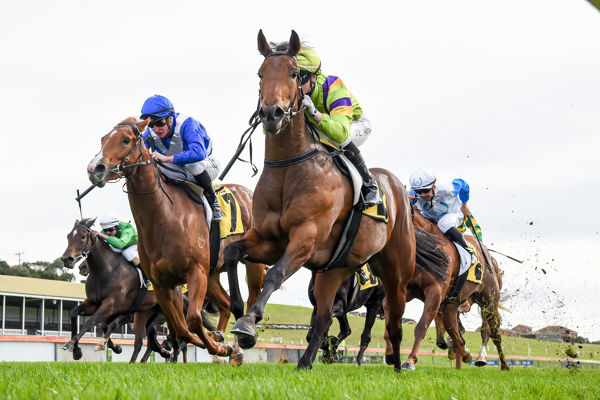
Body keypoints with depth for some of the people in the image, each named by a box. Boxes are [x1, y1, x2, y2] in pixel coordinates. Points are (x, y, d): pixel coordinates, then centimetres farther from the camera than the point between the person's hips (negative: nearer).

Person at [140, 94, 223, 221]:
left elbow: (199, 153, -51)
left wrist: (167, 158, -58)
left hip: (207, 166, -6)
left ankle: (214, 204, -19)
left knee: (193, 164, -39)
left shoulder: (187, 124, -35)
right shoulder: (151, 132, -15)